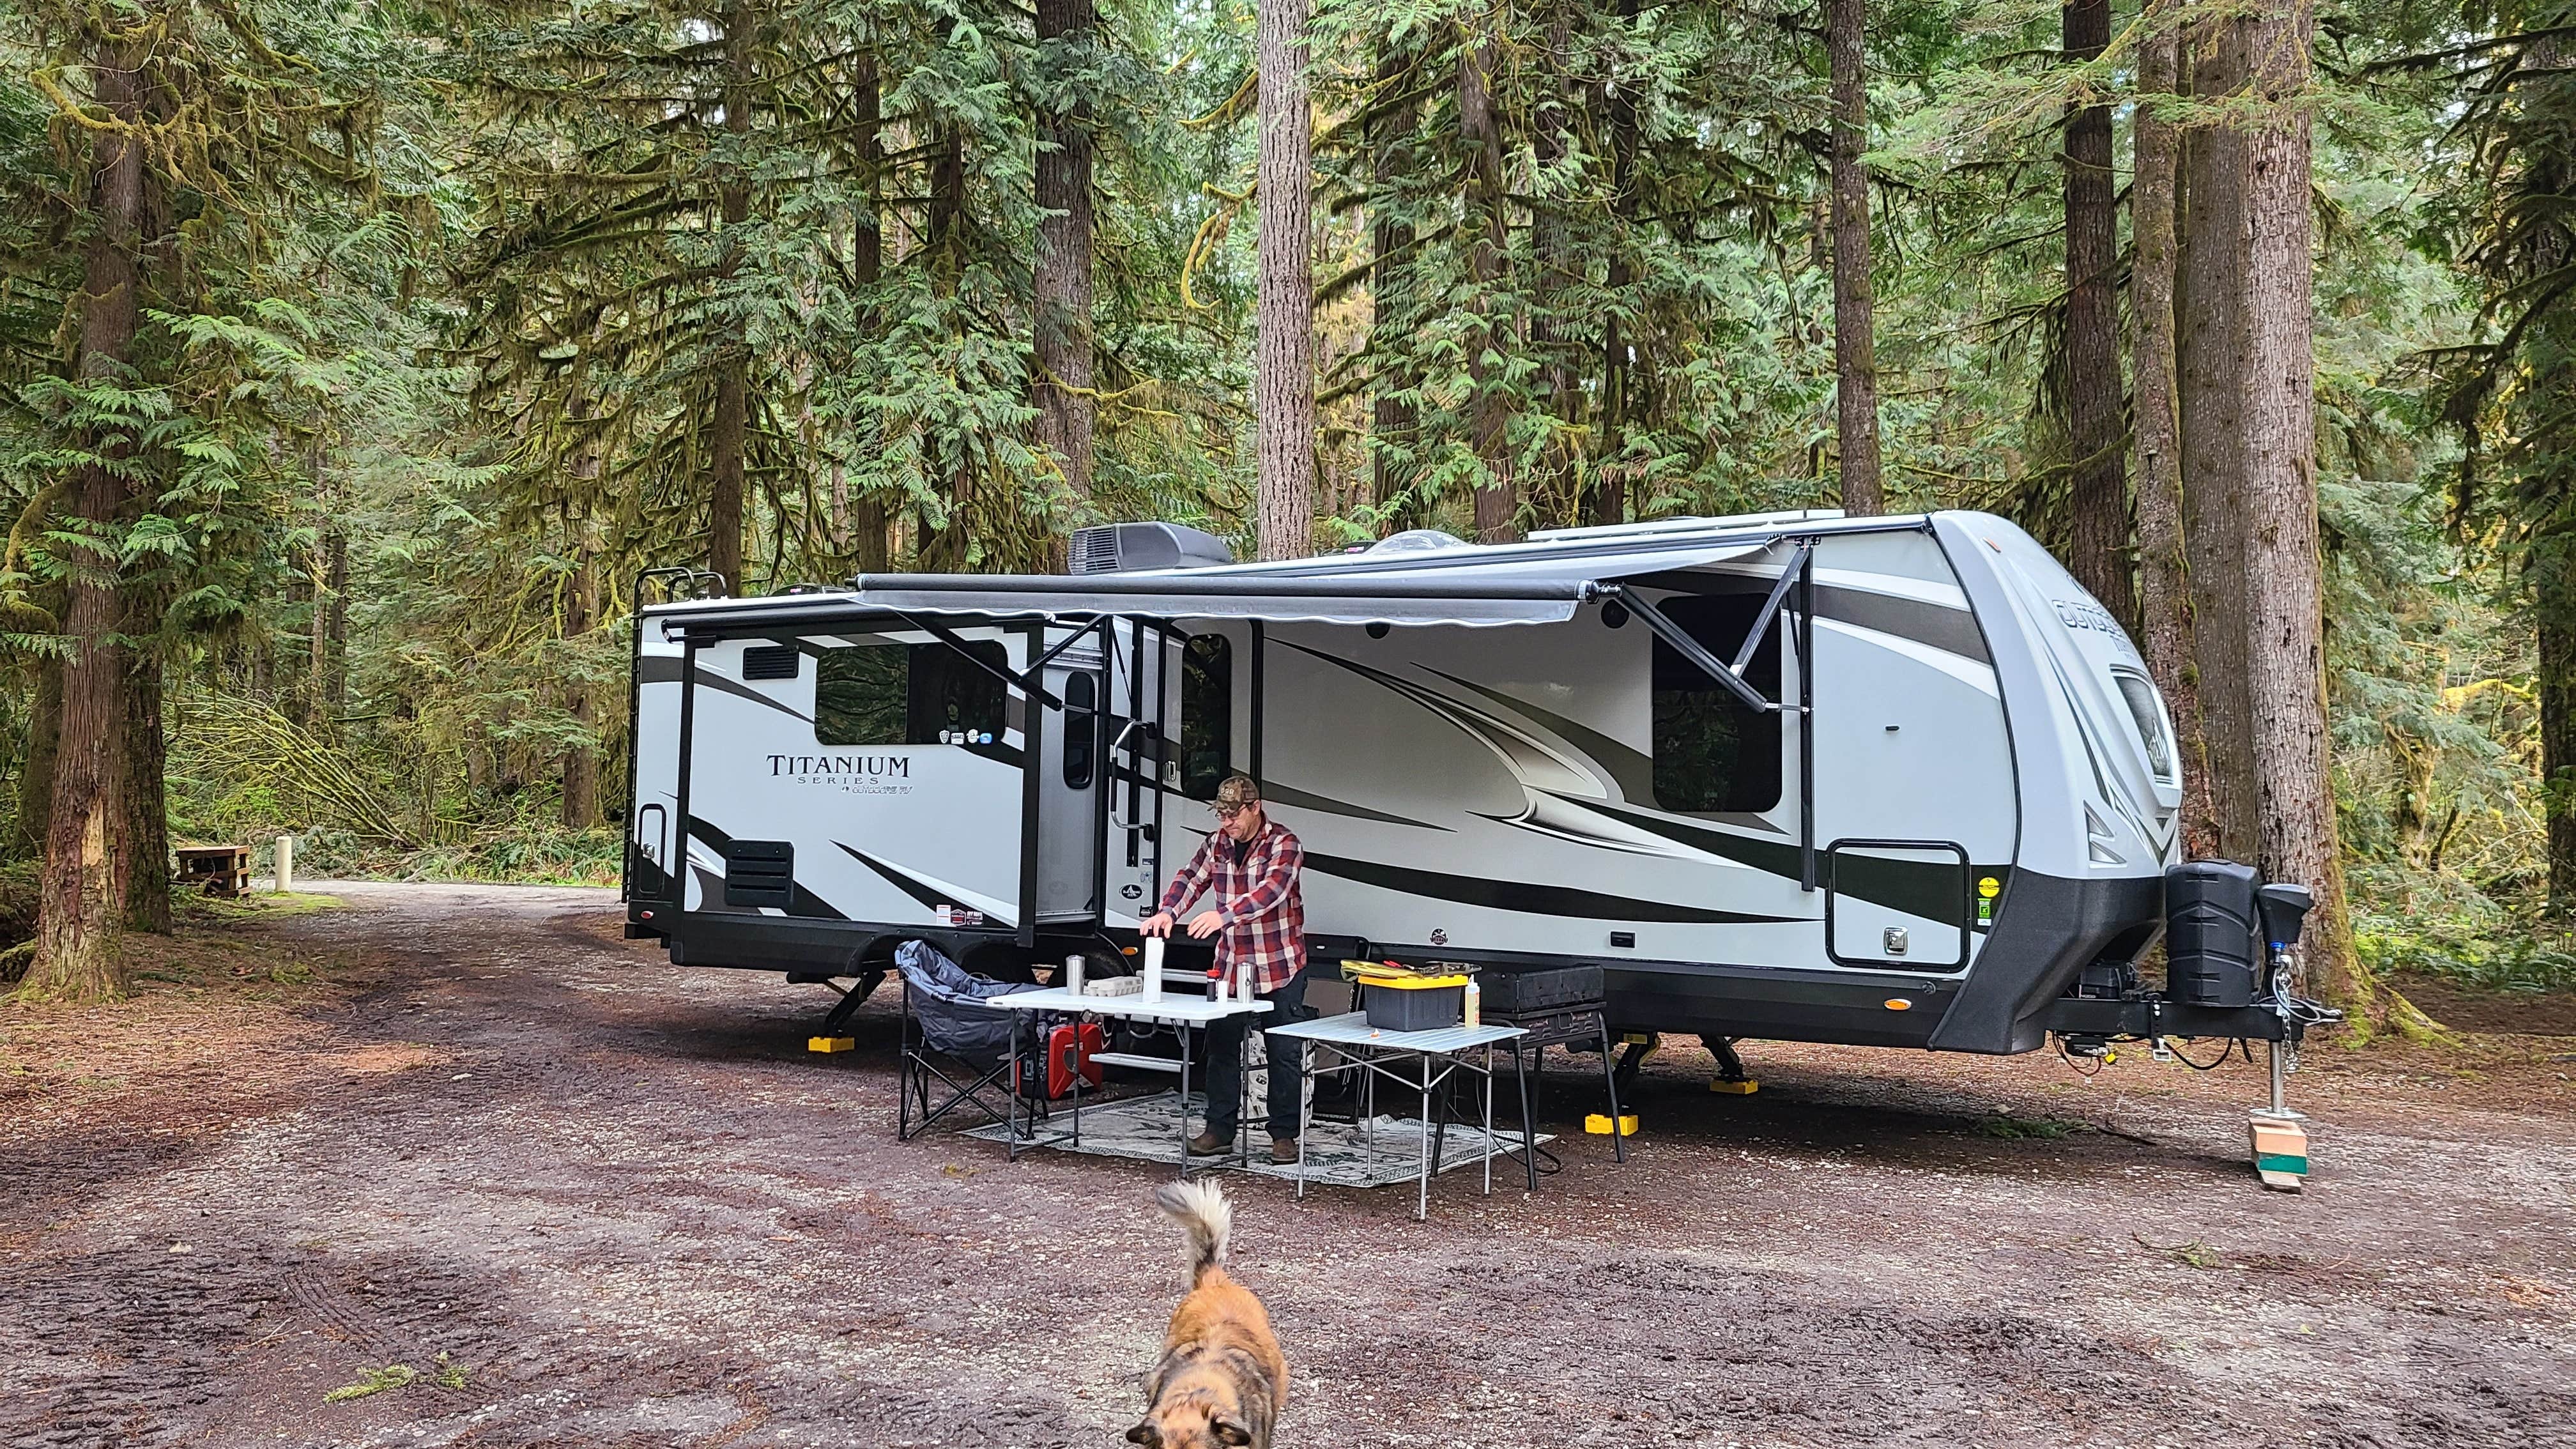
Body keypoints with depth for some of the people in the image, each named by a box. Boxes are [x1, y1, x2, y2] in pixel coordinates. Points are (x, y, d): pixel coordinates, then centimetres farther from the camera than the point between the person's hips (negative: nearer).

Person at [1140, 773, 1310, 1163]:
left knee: (1284, 1054, 1)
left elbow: (1271, 891, -29)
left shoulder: (1284, 845, -14)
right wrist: (1167, 912, -16)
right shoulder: (1217, 843, 7)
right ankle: (1219, 1129, 16)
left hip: (1281, 967, -5)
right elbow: (1191, 877, 5)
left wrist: (1224, 915, -43)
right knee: (1221, 1047, 7)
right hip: (1231, 966, 5)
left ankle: (1284, 1135, 10)